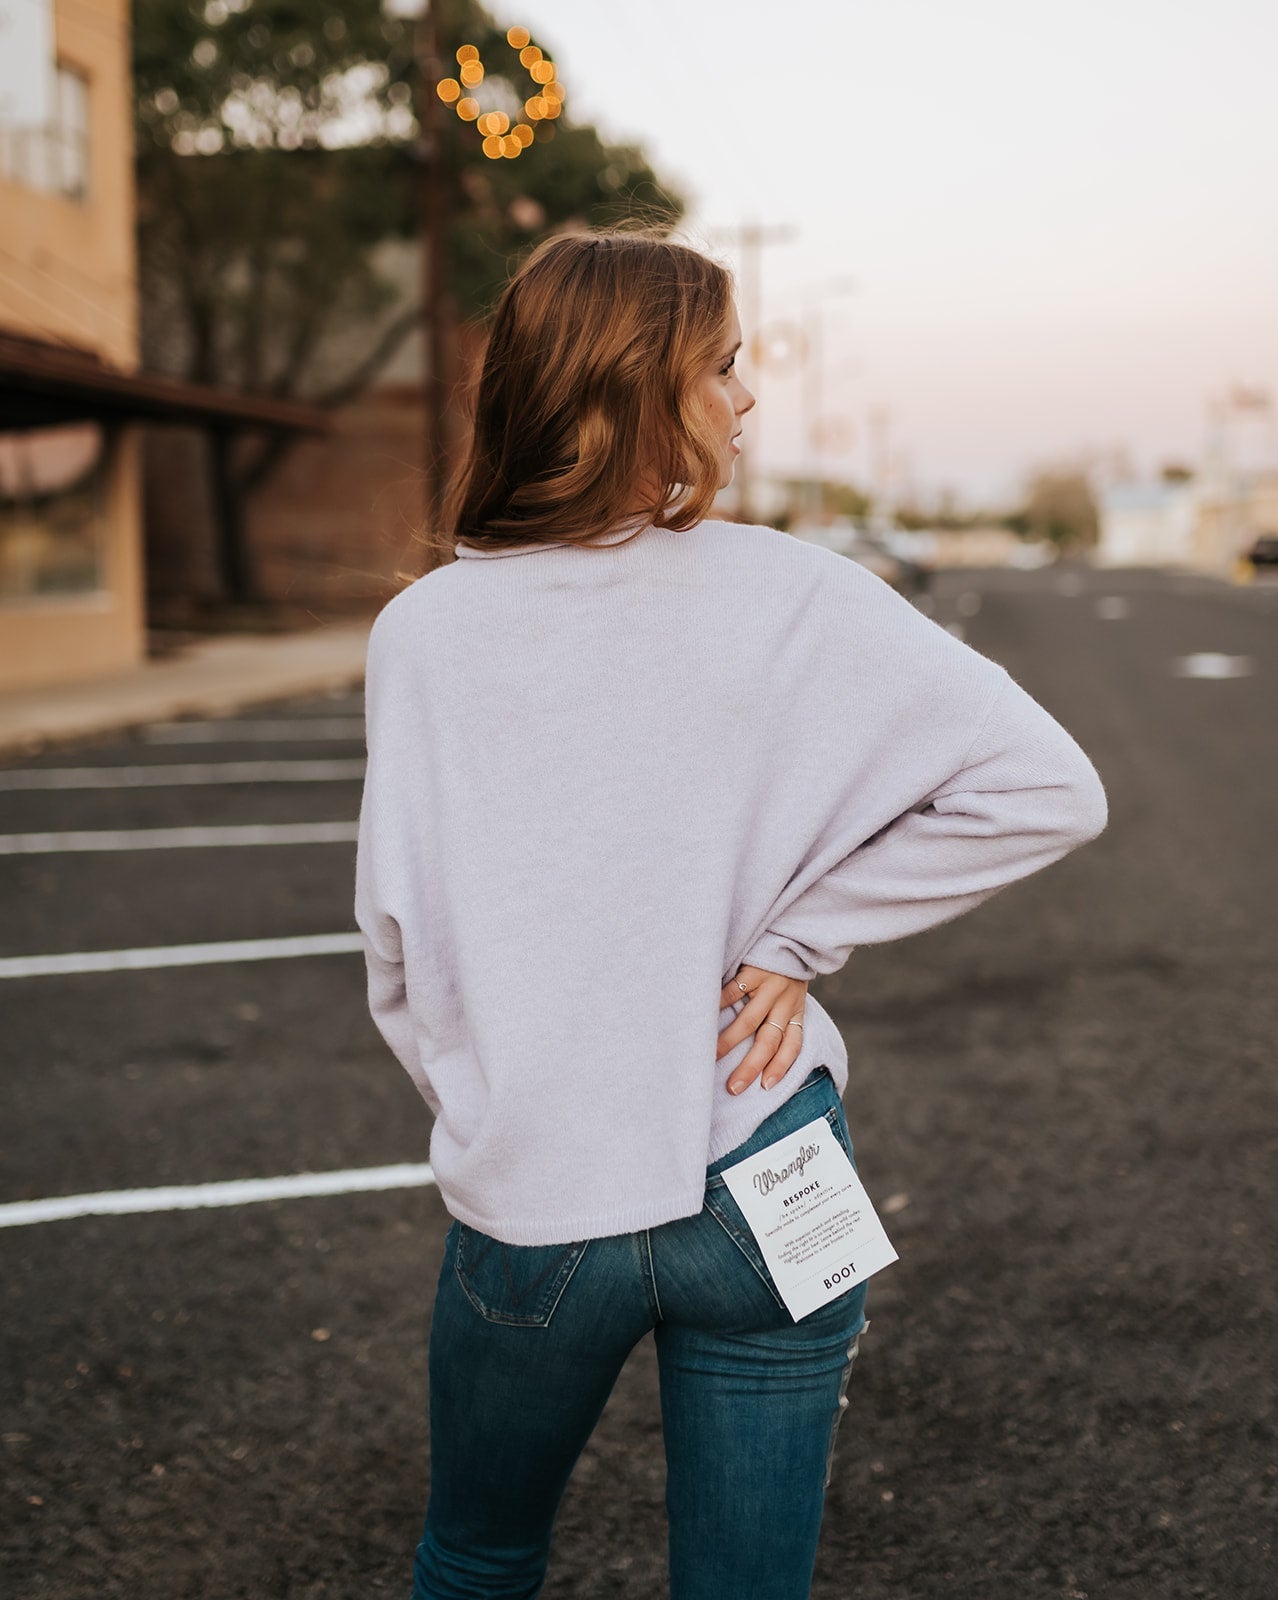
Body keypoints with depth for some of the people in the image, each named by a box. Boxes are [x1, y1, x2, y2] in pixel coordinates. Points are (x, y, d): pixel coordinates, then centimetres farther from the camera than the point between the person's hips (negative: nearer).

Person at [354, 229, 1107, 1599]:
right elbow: (1044, 788, -12)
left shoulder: (420, 631, -6)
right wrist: (800, 938, -8)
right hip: (760, 1185, -1)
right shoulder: (790, 599, -11)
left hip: (522, 1204, 1)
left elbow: (398, 946, -3)